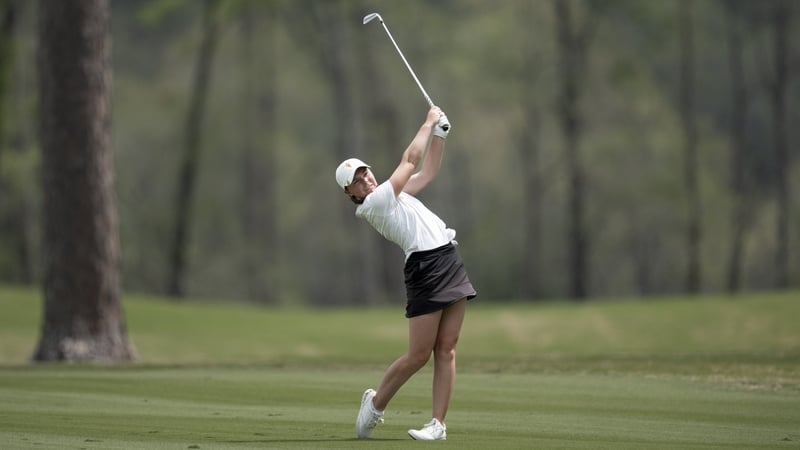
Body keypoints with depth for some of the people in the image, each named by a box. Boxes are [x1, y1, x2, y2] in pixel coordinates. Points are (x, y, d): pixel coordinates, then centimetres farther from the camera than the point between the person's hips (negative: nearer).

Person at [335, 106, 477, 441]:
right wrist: (429, 122, 8)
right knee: (419, 355, -6)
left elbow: (428, 171, 29)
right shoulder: (373, 203, -4)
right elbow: (410, 161, -2)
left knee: (446, 351, 0)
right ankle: (375, 404, 16)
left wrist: (440, 132, 17)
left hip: (450, 261, 8)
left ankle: (438, 424, -1)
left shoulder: (393, 196, 22)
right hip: (425, 268, -8)